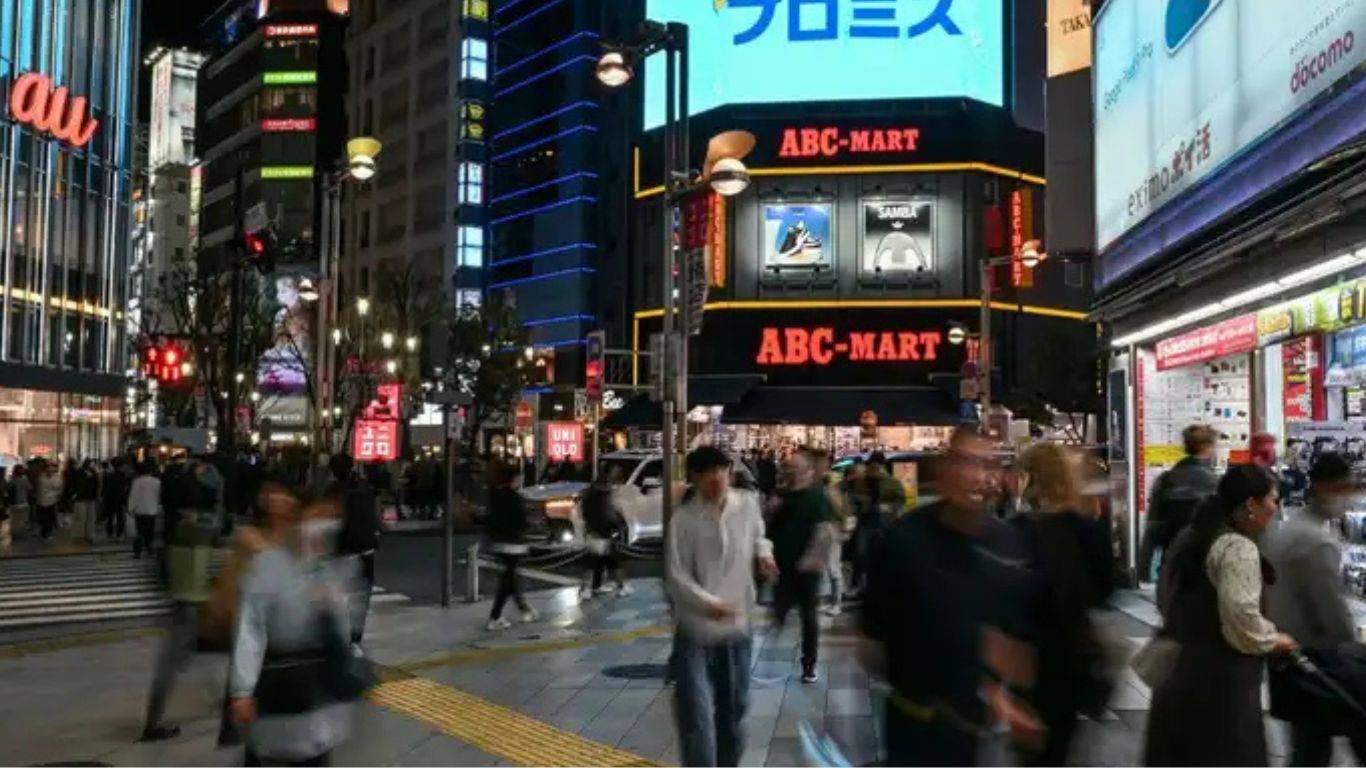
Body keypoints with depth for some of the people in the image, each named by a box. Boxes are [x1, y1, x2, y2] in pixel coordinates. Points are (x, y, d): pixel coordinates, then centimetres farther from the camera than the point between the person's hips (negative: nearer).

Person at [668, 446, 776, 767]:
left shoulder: (748, 505, -3)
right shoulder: (683, 519, -15)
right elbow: (676, 577, -16)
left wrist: (763, 551, -3)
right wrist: (708, 603, -31)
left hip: (736, 627, 4)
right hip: (695, 631, -4)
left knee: (734, 708, 20)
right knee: (696, 715, -7)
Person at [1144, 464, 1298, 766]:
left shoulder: (1190, 536, 12)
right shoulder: (1238, 547, -17)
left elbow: (1165, 596, 21)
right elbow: (1241, 620, -25)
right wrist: (1274, 640, -8)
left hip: (1177, 667, 9)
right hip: (1217, 678, -9)